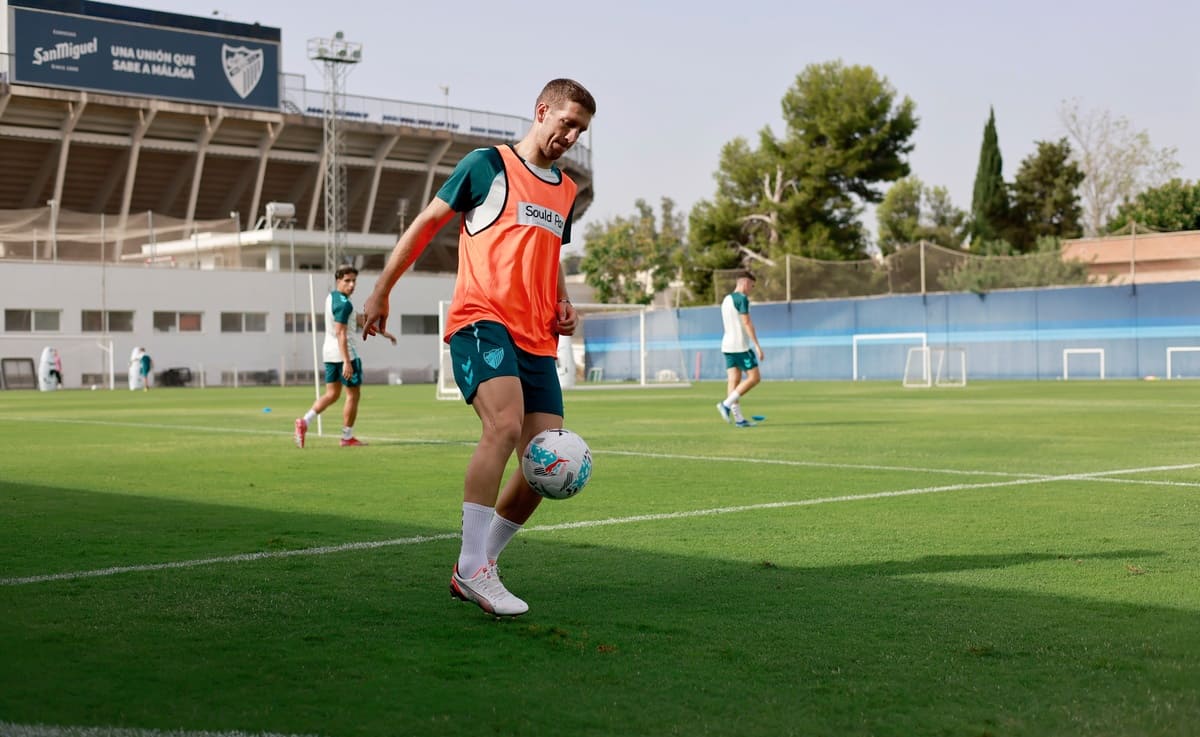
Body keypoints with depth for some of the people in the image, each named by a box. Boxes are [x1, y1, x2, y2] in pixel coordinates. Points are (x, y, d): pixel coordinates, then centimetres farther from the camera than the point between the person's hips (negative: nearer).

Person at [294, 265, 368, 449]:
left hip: (329, 351, 9)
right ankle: (347, 437, 8)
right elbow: (340, 333, -23)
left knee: (331, 394, 13)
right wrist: (347, 362, -25)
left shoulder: (330, 297, 11)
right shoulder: (344, 304, -17)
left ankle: (304, 422, -4)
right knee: (353, 395, 3)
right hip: (344, 352, -9)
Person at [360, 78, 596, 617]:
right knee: (505, 424, -30)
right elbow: (426, 224, 7)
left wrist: (564, 305, 15)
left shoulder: (566, 192, 21)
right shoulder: (488, 164, 2)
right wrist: (381, 291, 5)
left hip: (537, 339, 7)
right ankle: (473, 567, -21)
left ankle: (473, 571, 13)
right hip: (481, 320, -7)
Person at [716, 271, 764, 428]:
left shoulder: (726, 299, 17)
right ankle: (726, 404, -10)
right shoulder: (742, 299, -10)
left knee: (734, 380, 3)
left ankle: (738, 418, -1)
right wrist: (758, 346, -16)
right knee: (754, 378, -3)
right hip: (741, 346, -9)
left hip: (727, 345, 9)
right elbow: (747, 323, -16)